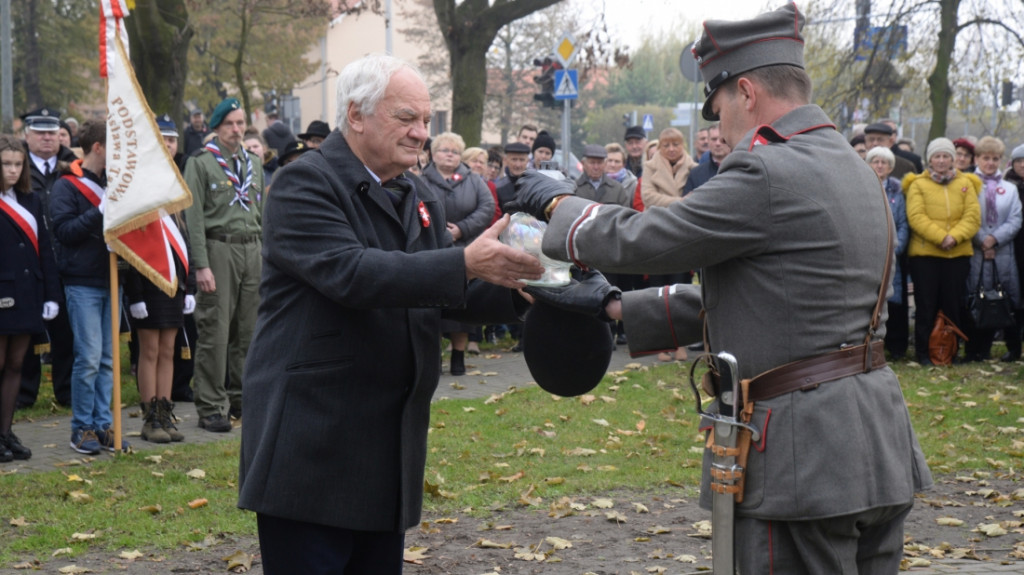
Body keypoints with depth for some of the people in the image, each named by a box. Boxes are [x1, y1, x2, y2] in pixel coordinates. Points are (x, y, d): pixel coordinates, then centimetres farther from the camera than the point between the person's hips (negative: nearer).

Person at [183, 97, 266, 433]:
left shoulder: (254, 164, 16)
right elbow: (194, 217, -7)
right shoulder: (200, 163, -2)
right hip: (218, 248, -5)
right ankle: (211, 408, -1)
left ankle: (240, 398, 19)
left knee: (248, 330, 8)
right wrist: (201, 265, -14)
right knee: (215, 332, -6)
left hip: (252, 250, 5)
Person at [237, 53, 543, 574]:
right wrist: (465, 262, -29)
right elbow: (349, 272, -25)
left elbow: (447, 295, 12)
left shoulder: (422, 199, 16)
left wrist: (511, 287, -8)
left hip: (388, 448, 8)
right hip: (310, 448, -8)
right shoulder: (305, 184, -10)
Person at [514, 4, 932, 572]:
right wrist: (613, 308, 19)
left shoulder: (768, 173, -17)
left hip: (806, 460, -9)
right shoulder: (851, 167, 15)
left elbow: (640, 241, -11)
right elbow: (742, 294, 19)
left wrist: (557, 203, 8)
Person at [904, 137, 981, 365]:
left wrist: (955, 236, -17)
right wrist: (941, 237, -20)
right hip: (924, 254, -2)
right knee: (926, 305, 1)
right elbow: (916, 217, -10)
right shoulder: (918, 185, 2)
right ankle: (923, 352, 8)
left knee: (954, 305, 6)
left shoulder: (965, 184, 10)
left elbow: (973, 216, 0)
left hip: (958, 254, 2)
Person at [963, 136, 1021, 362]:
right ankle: (972, 351, 2)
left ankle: (985, 349, 12)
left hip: (1002, 256, 3)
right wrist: (981, 241, -12)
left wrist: (994, 238, -9)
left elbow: (1015, 221, 5)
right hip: (974, 256, -3)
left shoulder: (1010, 189, 16)